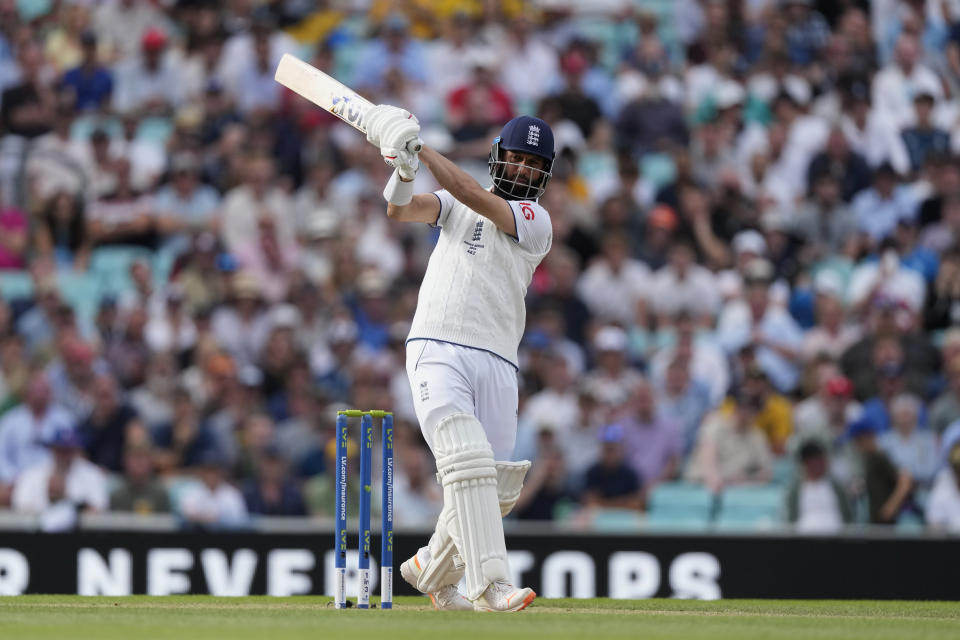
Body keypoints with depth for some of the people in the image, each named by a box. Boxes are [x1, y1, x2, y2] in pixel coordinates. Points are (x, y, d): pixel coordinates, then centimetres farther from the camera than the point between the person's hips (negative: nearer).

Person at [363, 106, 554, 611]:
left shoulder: (536, 220, 8)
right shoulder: (456, 205, 15)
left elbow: (474, 197, -8)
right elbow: (401, 210, -3)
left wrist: (420, 149, -13)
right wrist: (404, 169, -24)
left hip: (496, 365, 2)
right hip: (437, 354, -2)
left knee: (495, 489, 2)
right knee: (468, 462, -22)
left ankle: (431, 570, 27)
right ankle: (490, 583, -29)